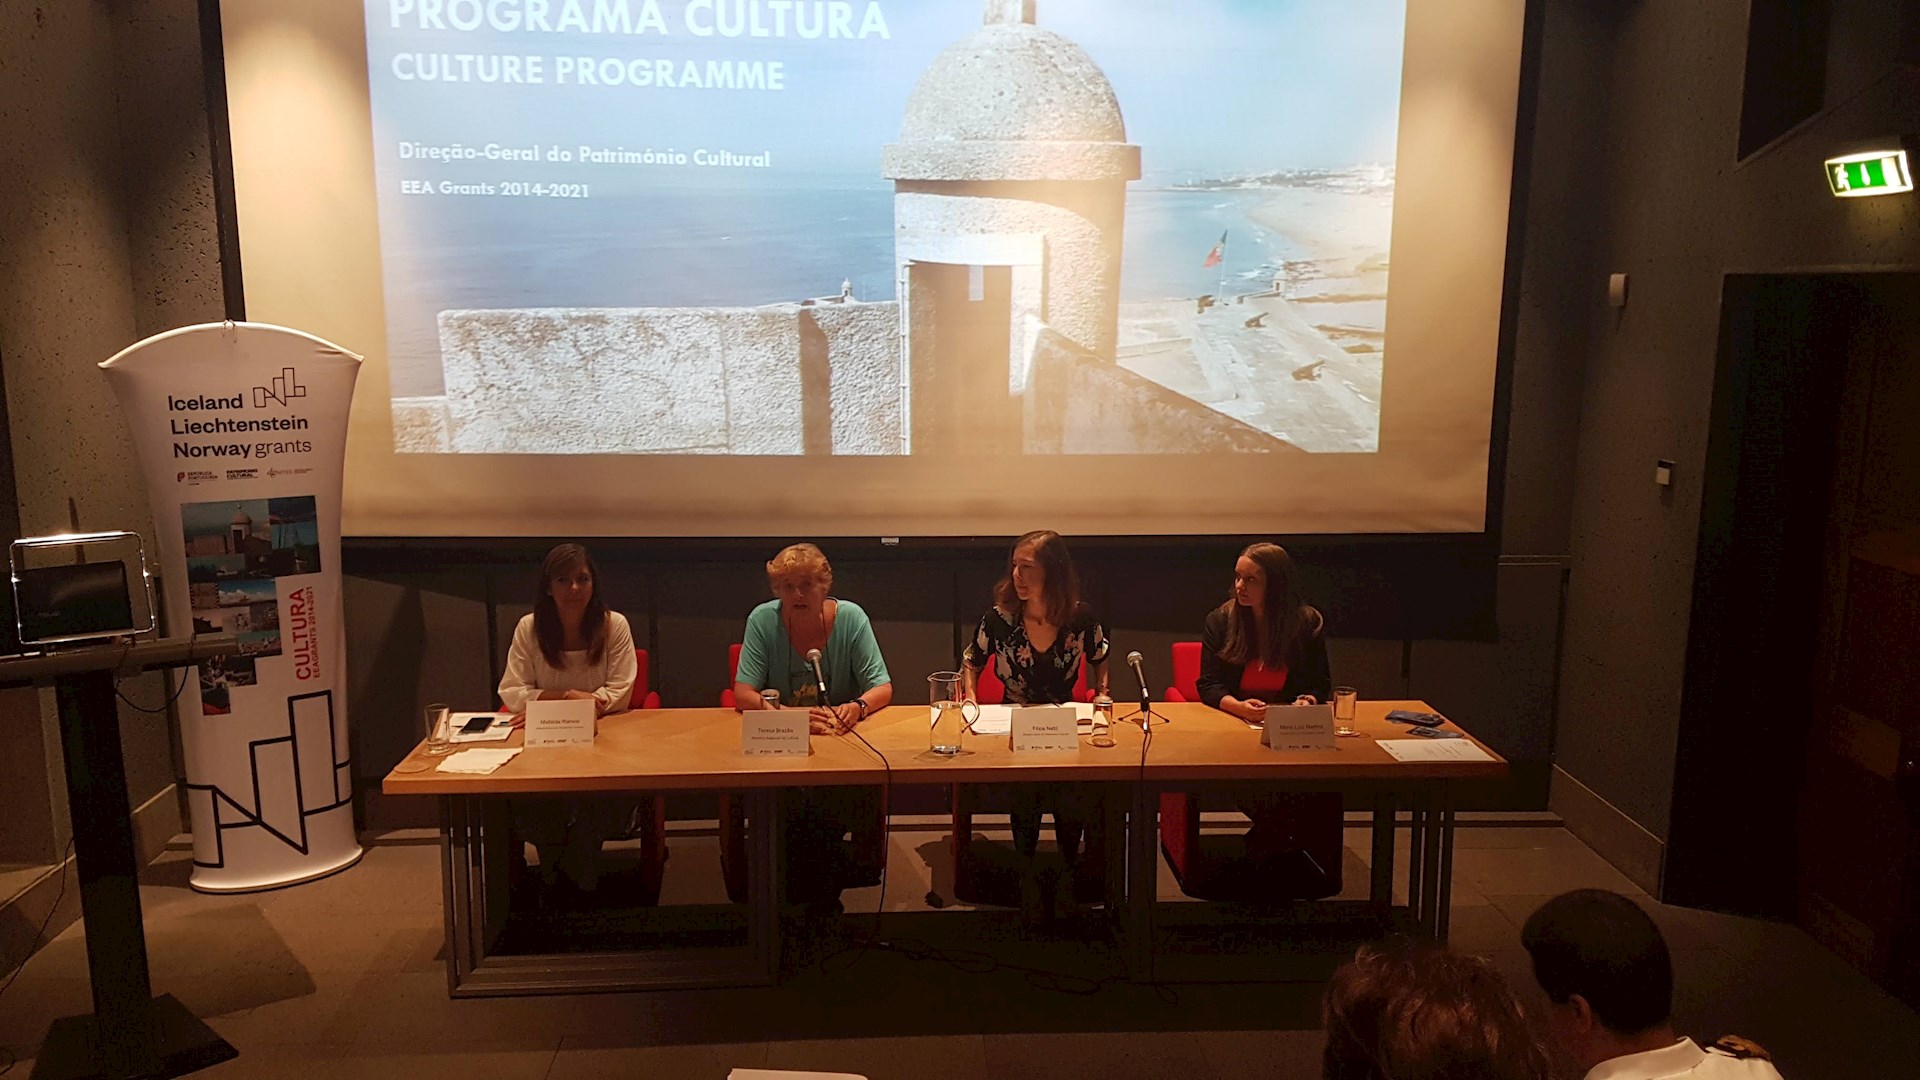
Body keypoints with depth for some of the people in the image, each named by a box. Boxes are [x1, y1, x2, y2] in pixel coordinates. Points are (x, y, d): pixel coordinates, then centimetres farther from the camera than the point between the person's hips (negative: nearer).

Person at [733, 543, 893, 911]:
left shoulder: (851, 617, -6)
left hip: (842, 737, 1)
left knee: (866, 792, -29)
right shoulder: (763, 620, -8)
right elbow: (743, 693, -13)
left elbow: (882, 687, -7)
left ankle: (827, 880, -2)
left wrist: (857, 706, -32)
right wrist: (785, 713, -35)